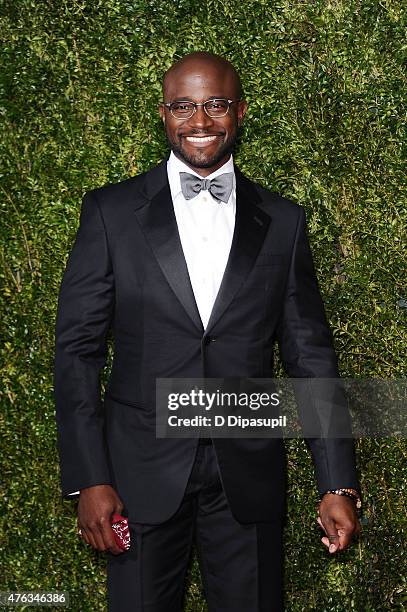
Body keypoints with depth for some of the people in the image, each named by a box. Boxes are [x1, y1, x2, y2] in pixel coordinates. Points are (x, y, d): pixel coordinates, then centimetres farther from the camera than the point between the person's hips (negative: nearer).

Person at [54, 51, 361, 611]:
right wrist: (88, 480, -9)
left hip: (249, 477, 1)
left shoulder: (283, 222, 4)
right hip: (142, 475, -1)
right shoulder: (111, 212, -1)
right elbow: (77, 348, -2)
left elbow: (310, 355, 6)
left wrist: (339, 484, 0)